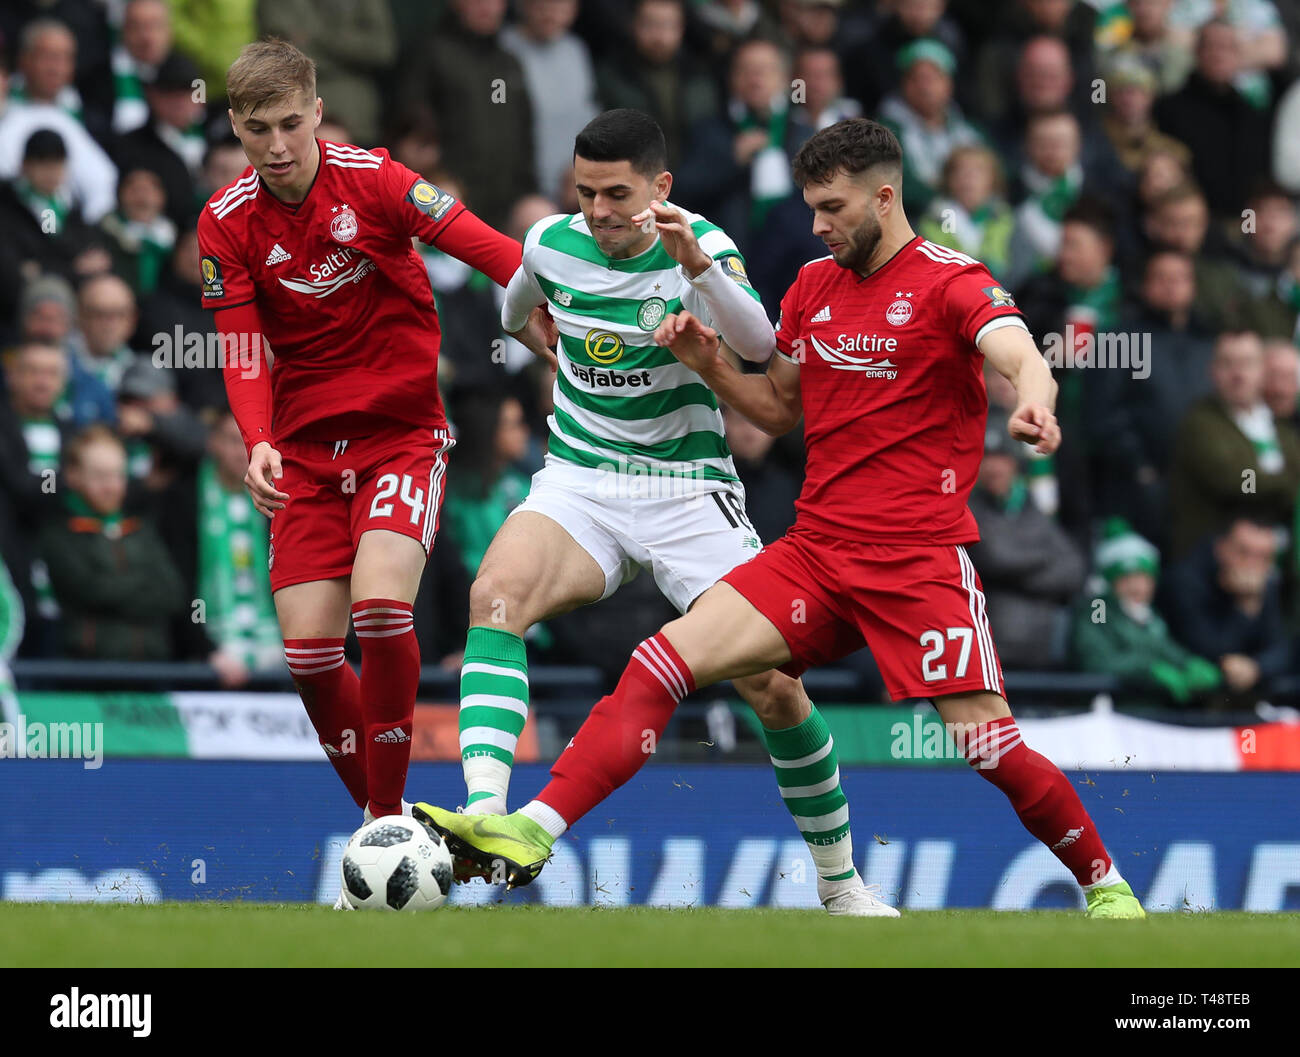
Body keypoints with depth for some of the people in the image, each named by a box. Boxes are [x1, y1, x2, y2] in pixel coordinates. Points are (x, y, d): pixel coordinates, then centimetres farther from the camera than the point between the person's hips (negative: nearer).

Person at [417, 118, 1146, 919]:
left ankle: (1105, 882, 12)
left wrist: (1035, 403, -47)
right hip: (816, 548, 5)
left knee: (989, 745, -12)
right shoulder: (814, 287, 14)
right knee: (665, 659, -11)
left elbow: (1022, 358, -23)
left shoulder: (951, 282, -5)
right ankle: (531, 833, -16)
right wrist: (708, 364, 8)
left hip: (920, 560, -5)